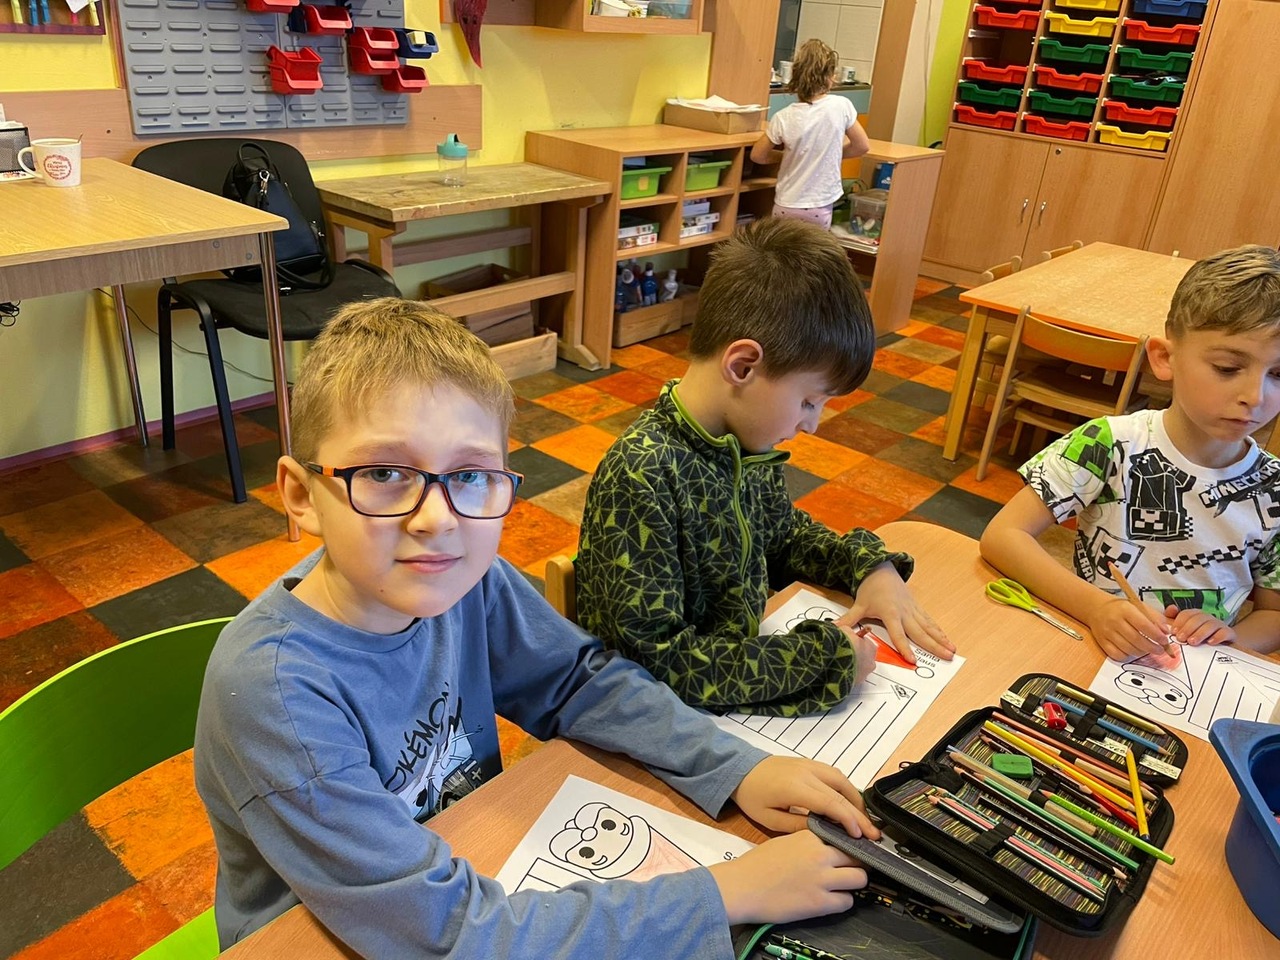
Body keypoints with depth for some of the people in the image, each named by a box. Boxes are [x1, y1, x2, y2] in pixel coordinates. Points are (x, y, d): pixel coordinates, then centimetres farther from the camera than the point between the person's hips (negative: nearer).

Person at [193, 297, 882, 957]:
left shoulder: (468, 577, -16)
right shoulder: (272, 685, -30)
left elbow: (580, 680, -1)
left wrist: (737, 768, -14)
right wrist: (728, 894, -28)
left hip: (473, 874, 5)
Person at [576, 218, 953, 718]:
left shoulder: (748, 447, -2)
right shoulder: (642, 477, -26)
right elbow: (659, 658, -27)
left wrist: (872, 566, 1)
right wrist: (824, 655, -22)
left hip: (740, 686, 6)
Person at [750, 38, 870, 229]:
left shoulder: (783, 118, -12)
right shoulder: (841, 106, -11)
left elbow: (757, 155, 2)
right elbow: (862, 146, 3)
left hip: (787, 207, 0)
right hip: (821, 208, 0)